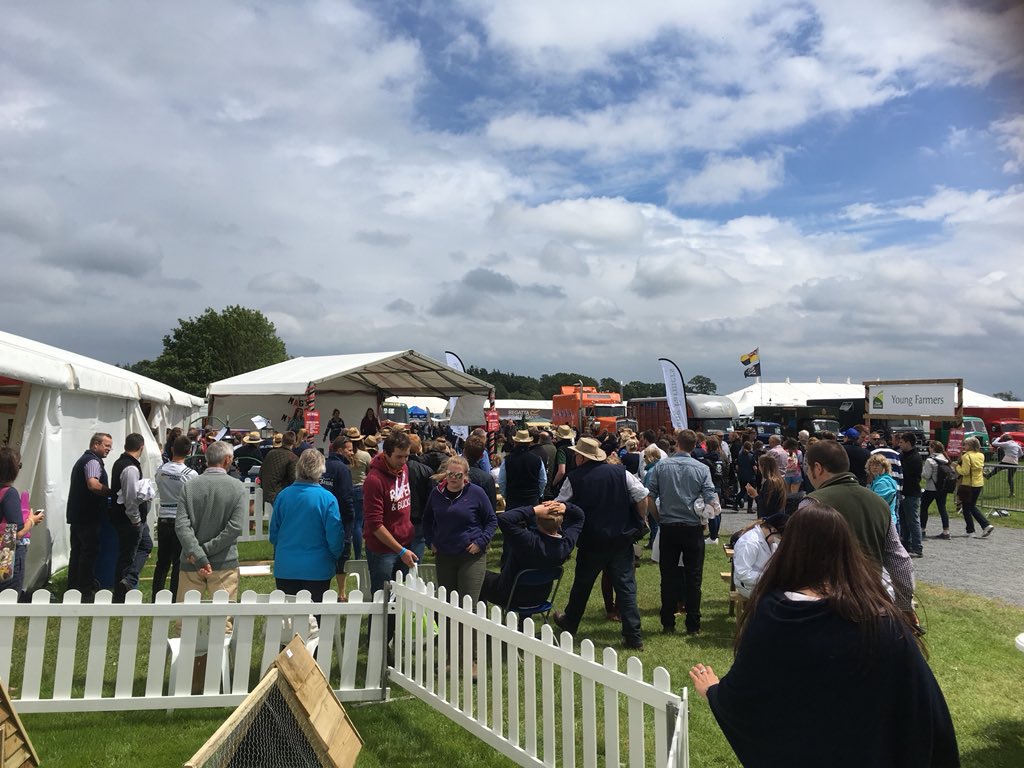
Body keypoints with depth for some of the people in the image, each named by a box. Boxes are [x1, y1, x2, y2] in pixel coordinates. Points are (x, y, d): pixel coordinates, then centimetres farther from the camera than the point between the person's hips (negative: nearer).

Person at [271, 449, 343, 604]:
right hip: (317, 570, -3)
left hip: (285, 569, 3)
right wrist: (336, 556, 9)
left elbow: (273, 534, 5)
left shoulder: (283, 495, -6)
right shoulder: (327, 498, -14)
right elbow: (335, 537, -11)